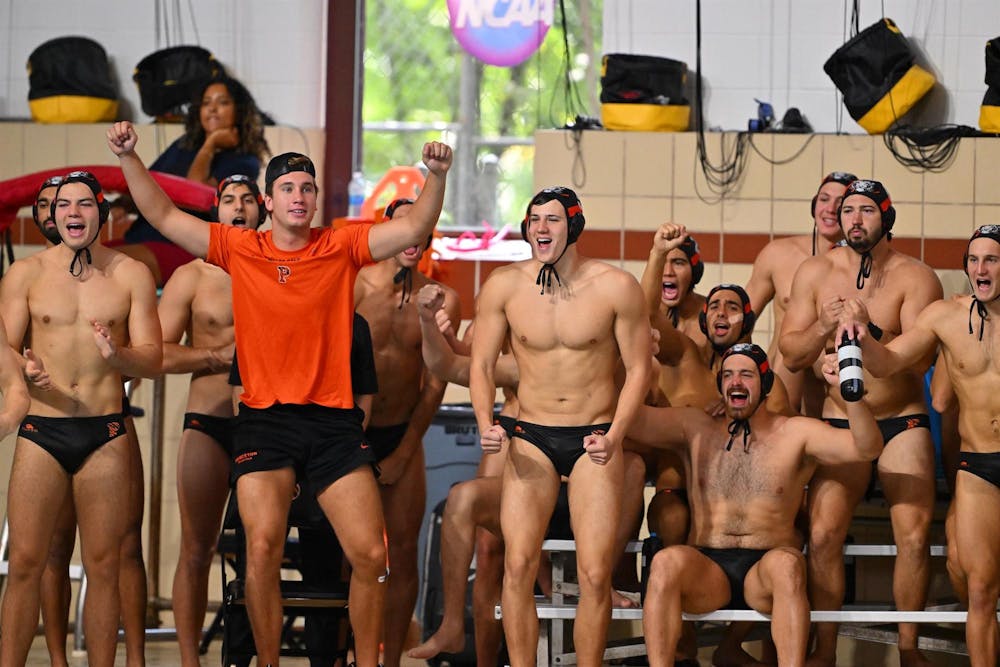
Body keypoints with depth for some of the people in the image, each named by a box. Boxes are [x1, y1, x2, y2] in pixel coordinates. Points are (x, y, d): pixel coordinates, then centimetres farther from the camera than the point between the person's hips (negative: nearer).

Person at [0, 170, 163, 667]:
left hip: (105, 434, 0)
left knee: (103, 565, 1)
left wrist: (118, 355, -20)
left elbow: (153, 359, 2)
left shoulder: (131, 275, 6)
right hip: (42, 429, 0)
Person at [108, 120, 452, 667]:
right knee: (262, 549, -14)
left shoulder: (342, 248, 5)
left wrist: (436, 177, -19)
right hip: (264, 419, -1)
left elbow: (413, 229, -3)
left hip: (334, 421, 1)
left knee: (370, 554, -4)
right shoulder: (240, 250, 6)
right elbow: (163, 217, 4)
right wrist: (129, 158, -6)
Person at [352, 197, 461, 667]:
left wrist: (403, 453, -1)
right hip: (352, 431, -2)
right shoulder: (356, 284, -9)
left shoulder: (441, 299, -3)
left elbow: (435, 382, 0)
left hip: (404, 434, 2)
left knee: (404, 552, 2)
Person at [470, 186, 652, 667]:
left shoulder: (615, 287, -7)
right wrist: (485, 424, -11)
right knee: (518, 565, -11)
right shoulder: (504, 286, -2)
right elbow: (481, 365, 6)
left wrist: (614, 436, -13)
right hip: (532, 437, 1)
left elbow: (638, 368, 0)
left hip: (595, 439, -1)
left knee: (595, 573, -8)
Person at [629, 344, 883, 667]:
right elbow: (634, 420, 1)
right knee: (666, 562, -32)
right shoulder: (695, 428, 14)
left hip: (766, 569, -1)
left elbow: (866, 448, -5)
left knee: (785, 564, -37)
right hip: (706, 569, 1)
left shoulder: (795, 434, 7)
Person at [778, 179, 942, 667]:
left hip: (903, 423, -1)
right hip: (841, 421, 1)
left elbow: (918, 359, -17)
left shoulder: (915, 278, -6)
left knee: (914, 535, -16)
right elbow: (791, 356, 1)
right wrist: (824, 325, -18)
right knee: (822, 534, -16)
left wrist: (871, 332, -33)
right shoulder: (816, 273, 2)